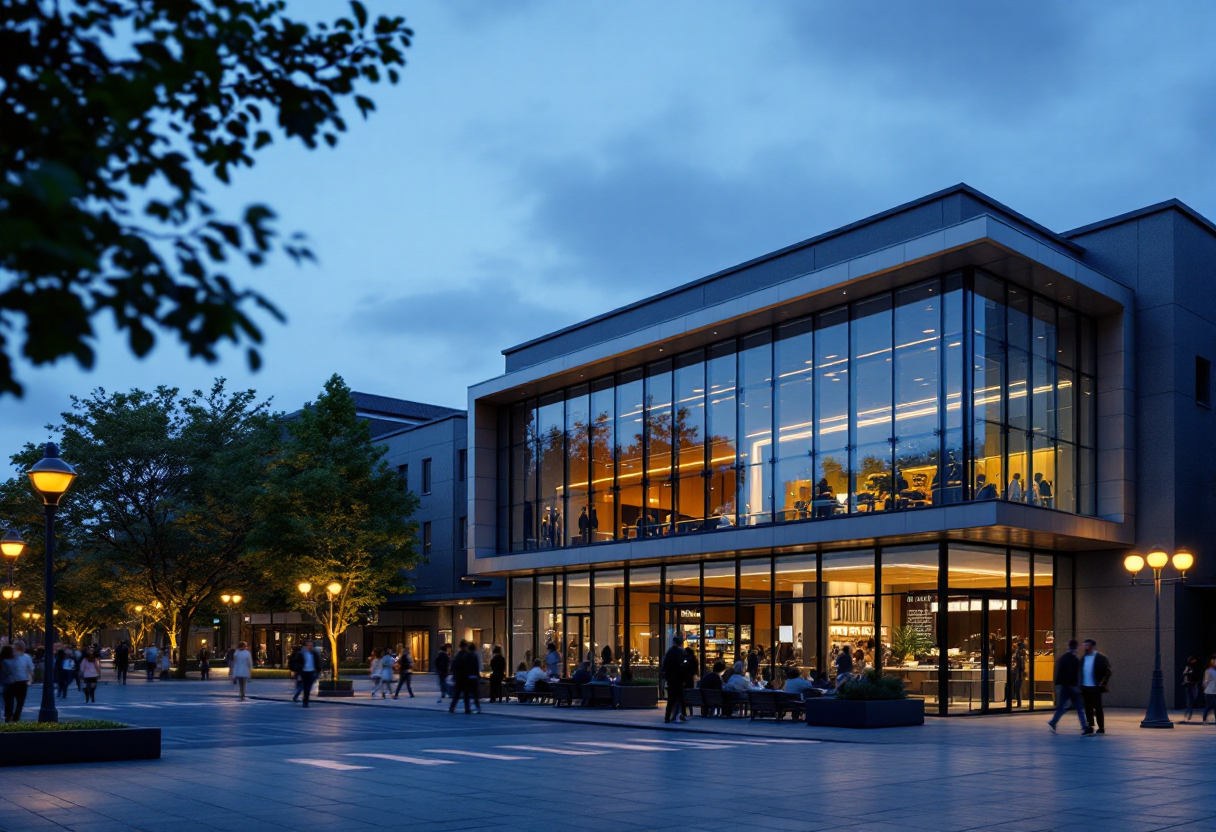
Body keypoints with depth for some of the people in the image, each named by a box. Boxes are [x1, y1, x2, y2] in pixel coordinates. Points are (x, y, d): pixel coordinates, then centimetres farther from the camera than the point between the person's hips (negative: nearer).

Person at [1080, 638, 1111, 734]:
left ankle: (1101, 728, 8)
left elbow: (1107, 672, -10)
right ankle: (1090, 727, 18)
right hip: (1085, 687, 6)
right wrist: (1080, 685, 3)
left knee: (1098, 708, 0)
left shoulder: (1101, 658, -7)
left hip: (1095, 687, -6)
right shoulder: (1083, 658, 10)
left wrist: (1103, 684, -16)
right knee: (1088, 708, 10)